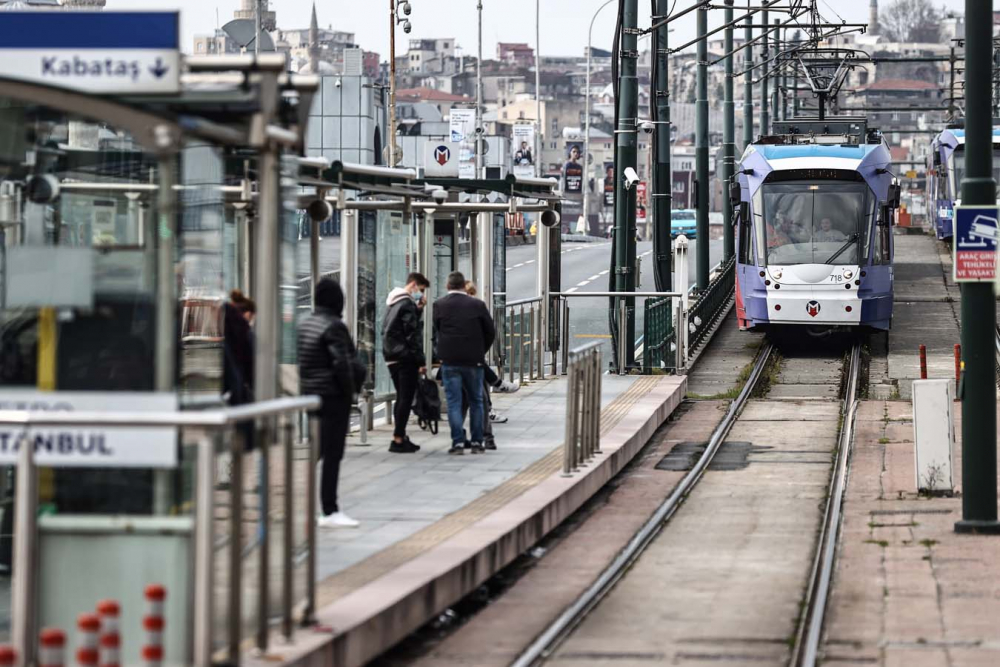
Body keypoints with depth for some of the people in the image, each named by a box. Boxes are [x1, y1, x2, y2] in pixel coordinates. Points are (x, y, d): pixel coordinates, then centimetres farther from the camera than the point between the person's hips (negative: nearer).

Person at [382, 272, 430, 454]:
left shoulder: (394, 303, 17)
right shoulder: (407, 304, -13)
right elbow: (412, 335, -16)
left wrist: (418, 310, 11)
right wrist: (421, 361, -14)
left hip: (392, 357, 9)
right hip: (405, 357, -9)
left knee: (402, 397, 15)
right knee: (406, 398, -7)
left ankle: (400, 435, 17)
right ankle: (398, 440, -9)